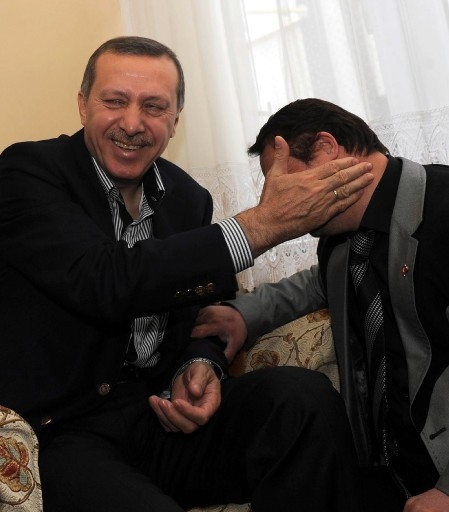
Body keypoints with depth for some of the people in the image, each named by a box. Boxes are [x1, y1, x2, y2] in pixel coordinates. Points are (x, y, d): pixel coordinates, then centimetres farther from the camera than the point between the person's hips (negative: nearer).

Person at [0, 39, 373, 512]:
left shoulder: (188, 197, 8)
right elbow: (104, 283, -25)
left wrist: (199, 366, -10)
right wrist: (263, 223, -24)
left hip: (162, 414, 5)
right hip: (60, 433, -5)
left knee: (306, 397, -19)